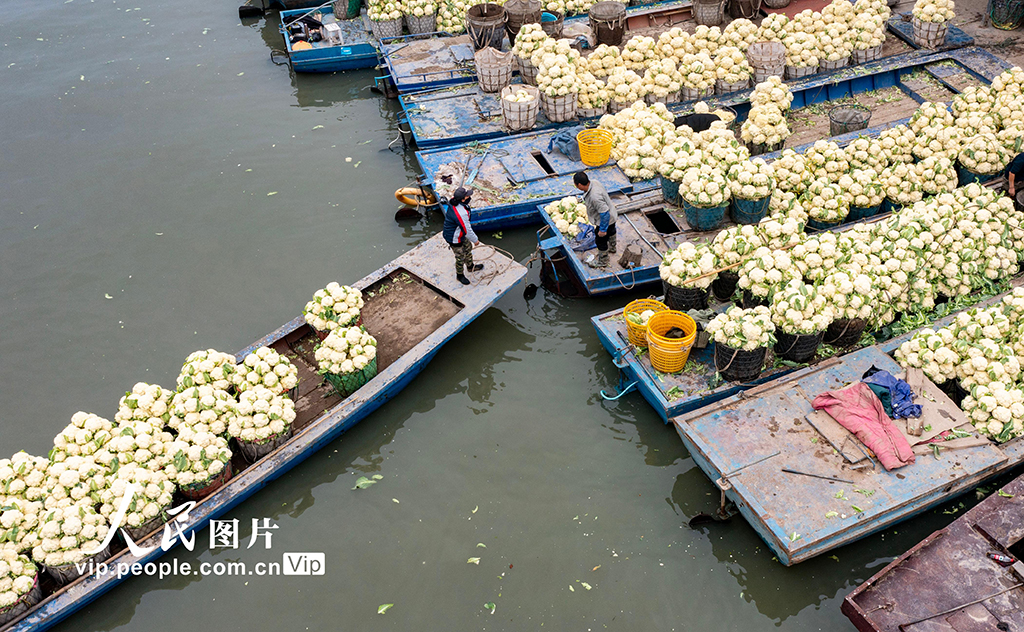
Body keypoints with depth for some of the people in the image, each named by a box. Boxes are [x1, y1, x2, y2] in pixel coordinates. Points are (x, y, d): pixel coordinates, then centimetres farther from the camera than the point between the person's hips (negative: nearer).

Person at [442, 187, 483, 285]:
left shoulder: (452, 204, -12)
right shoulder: (460, 213, -41)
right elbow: (467, 230, -29)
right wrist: (475, 240, -13)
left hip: (460, 234, 10)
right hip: (455, 239, -10)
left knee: (468, 247, 29)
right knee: (460, 257, 14)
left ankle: (470, 266, 54)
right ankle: (459, 275, 40)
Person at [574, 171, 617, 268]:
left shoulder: (594, 197, -45)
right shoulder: (593, 182, -18)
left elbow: (605, 213, -38)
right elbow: (605, 191, 4)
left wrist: (603, 229, -26)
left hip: (605, 220, -9)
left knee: (601, 241, 13)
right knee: (611, 232, 37)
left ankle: (602, 263, 37)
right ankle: (612, 247, 67)